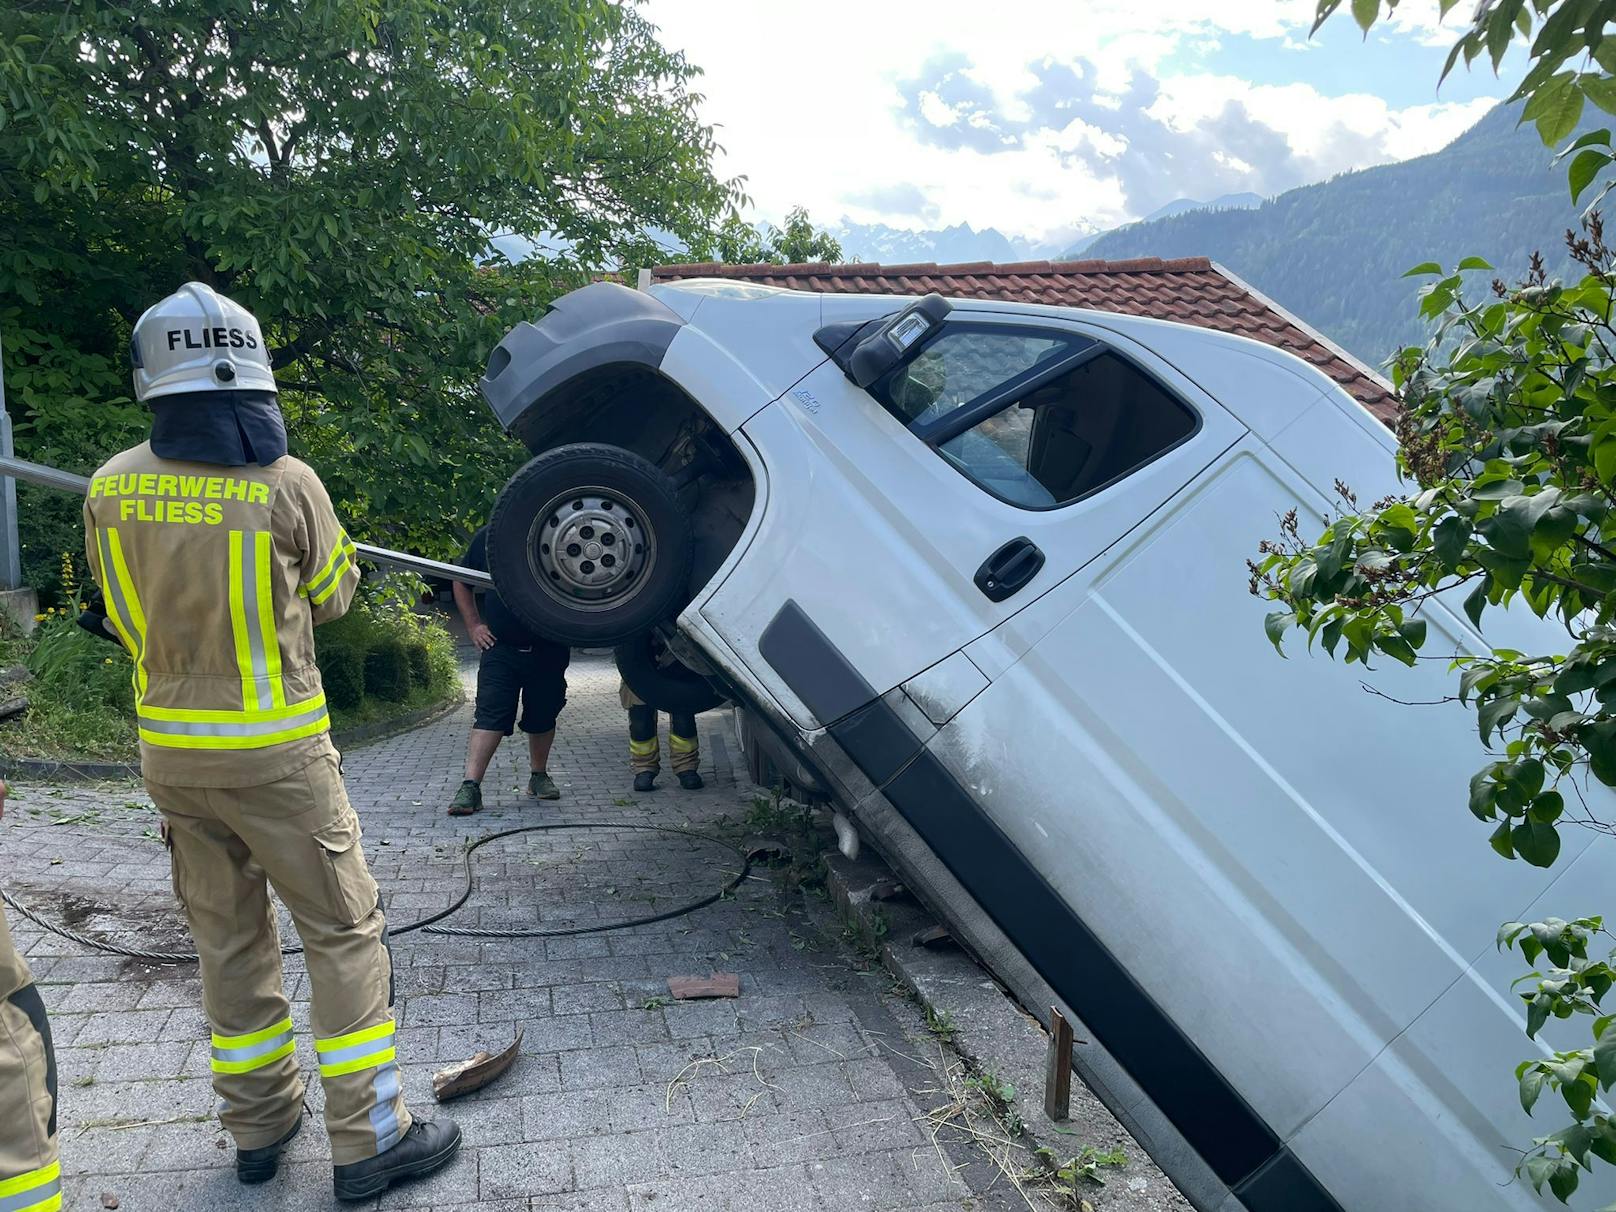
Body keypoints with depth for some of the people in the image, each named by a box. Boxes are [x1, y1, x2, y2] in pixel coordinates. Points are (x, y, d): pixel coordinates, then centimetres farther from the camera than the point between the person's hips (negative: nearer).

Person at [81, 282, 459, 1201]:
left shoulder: (112, 489, -2)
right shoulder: (285, 482, -14)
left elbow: (124, 615, 11)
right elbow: (331, 594, 2)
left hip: (170, 748, 5)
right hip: (274, 751, -5)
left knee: (229, 938, 17)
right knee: (345, 931, 5)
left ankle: (260, 1124, 29)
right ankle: (369, 1140, 9)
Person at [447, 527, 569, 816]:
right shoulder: (487, 537, 0)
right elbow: (461, 582, 14)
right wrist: (474, 626, 6)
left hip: (548, 650, 0)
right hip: (499, 648, 0)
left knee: (543, 716, 13)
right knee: (488, 716, -8)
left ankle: (539, 775, 31)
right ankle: (470, 786, -9)